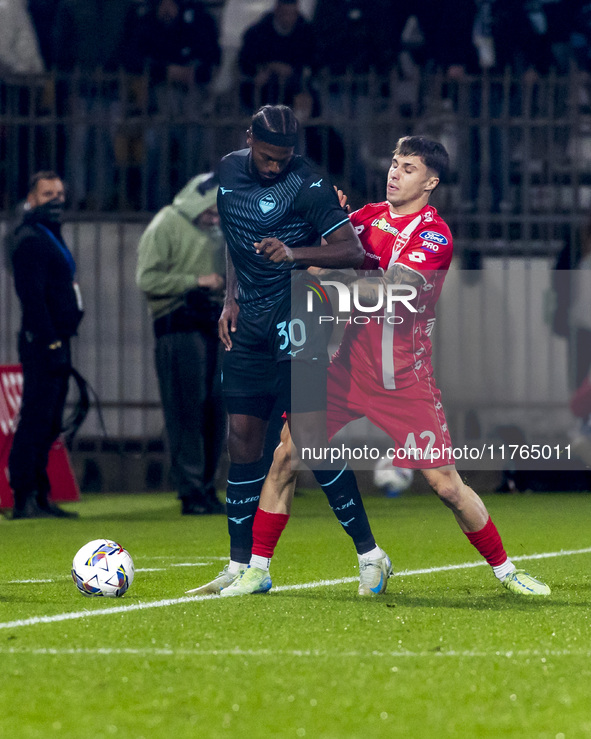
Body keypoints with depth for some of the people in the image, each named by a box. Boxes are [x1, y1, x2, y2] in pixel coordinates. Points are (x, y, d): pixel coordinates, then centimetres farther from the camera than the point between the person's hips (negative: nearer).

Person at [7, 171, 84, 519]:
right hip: (43, 343, -10)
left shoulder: (52, 238, 21)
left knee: (48, 425, 11)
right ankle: (24, 499, -13)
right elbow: (32, 295, -18)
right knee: (37, 421, -11)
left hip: (57, 341, 10)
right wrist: (50, 342, -22)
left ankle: (40, 496, 14)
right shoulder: (29, 240, -10)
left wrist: (61, 343, 18)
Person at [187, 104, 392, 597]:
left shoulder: (307, 184, -12)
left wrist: (294, 252, -28)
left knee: (312, 442, -12)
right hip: (248, 327, 6)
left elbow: (352, 251, -14)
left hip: (294, 327, -6)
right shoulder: (229, 170, 8)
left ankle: (371, 557, -5)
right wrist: (232, 298, 15)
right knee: (242, 442, 6)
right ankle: (242, 569, 13)